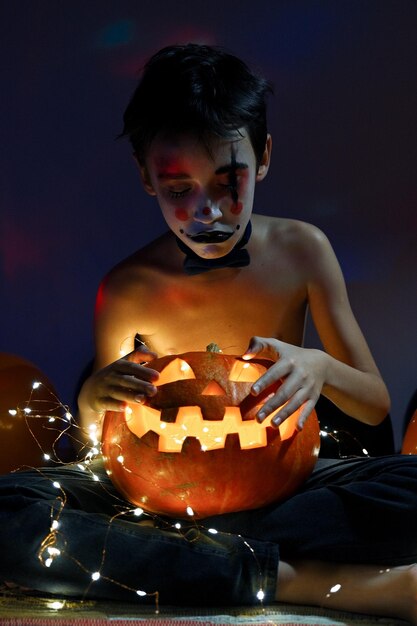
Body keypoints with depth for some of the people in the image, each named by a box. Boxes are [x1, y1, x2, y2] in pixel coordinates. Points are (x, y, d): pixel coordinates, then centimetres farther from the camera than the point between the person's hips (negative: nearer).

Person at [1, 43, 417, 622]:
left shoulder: (302, 250, -4)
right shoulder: (126, 290, -6)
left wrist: (320, 368, -21)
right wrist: (93, 401, -19)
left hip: (279, 482, 0)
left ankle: (155, 553, -31)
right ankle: (294, 578, -33)